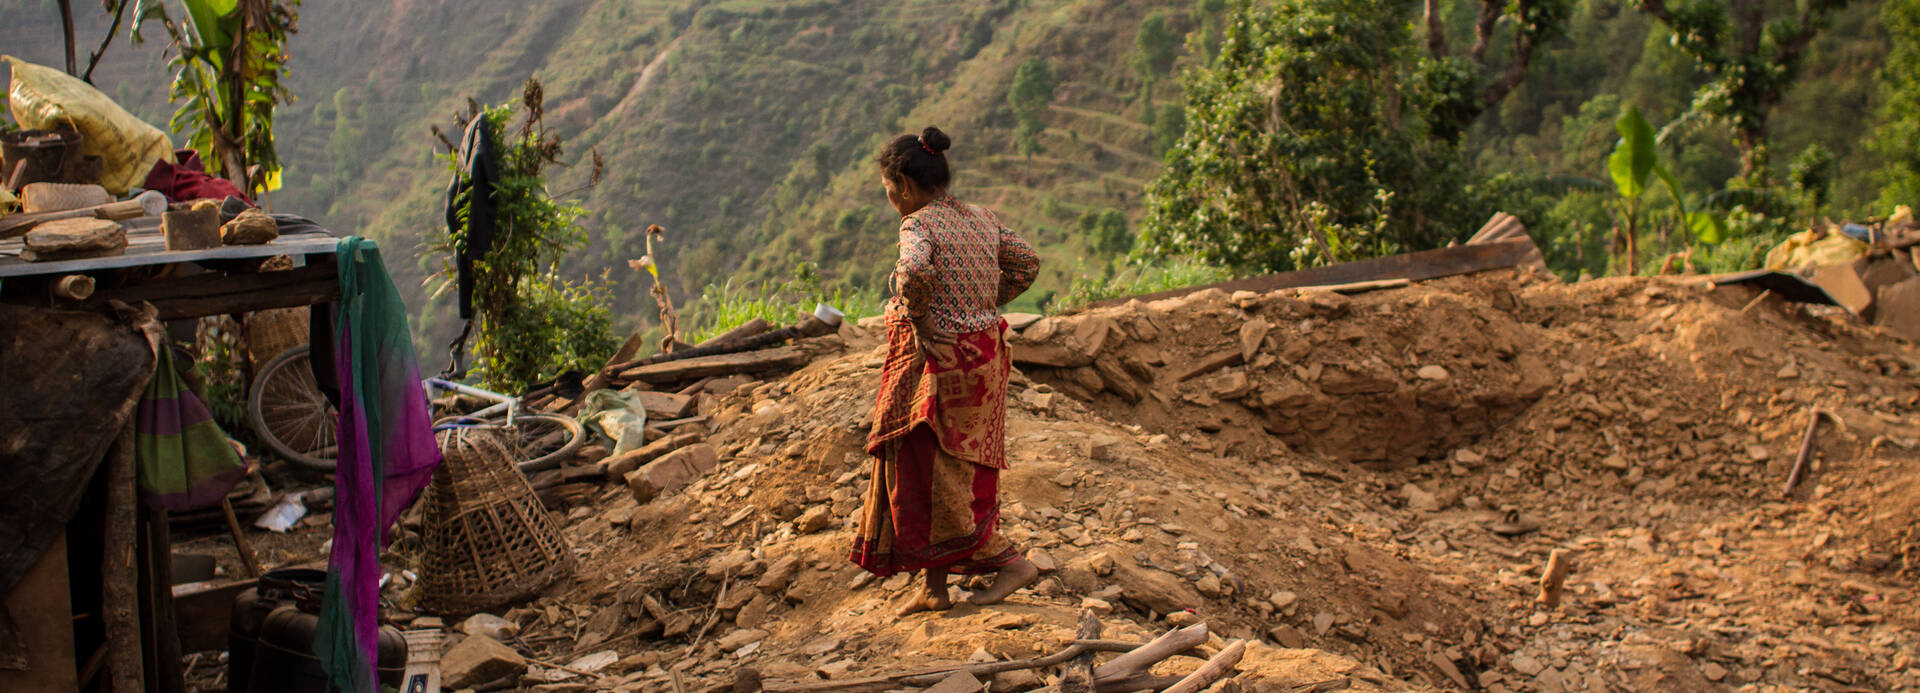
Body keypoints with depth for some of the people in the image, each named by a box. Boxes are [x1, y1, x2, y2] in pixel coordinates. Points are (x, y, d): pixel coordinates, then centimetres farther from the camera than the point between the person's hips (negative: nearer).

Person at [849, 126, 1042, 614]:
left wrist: (915, 312, -17)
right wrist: (983, 308, 13)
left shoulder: (918, 225, -16)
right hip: (984, 351, 9)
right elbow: (1027, 263, 13)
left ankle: (1008, 561, 1)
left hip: (938, 361, -9)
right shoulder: (981, 219, 8)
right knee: (957, 470, 14)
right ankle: (935, 587, 22)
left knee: (928, 472, 2)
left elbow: (915, 271, -35)